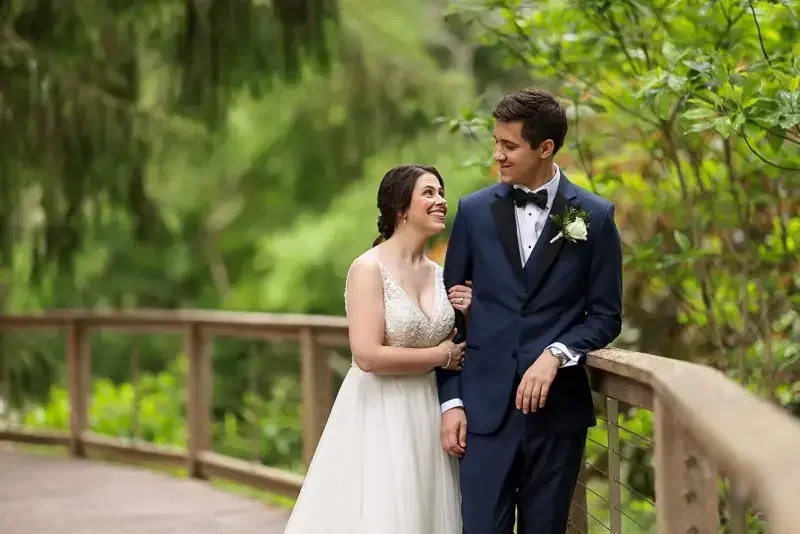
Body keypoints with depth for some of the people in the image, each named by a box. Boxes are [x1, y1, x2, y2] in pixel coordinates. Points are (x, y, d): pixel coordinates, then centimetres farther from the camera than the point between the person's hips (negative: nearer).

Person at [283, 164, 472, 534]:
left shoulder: (438, 274, 9)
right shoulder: (369, 268, -11)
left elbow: (460, 350, 17)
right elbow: (368, 356, -20)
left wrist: (467, 317, -2)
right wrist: (440, 356, -11)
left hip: (426, 418, 6)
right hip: (379, 418, -6)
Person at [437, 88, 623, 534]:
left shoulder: (594, 216, 1)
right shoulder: (475, 211, 5)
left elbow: (606, 315, 4)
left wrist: (556, 354, -14)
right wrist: (451, 400, 2)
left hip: (558, 407, -1)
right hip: (487, 406, 1)